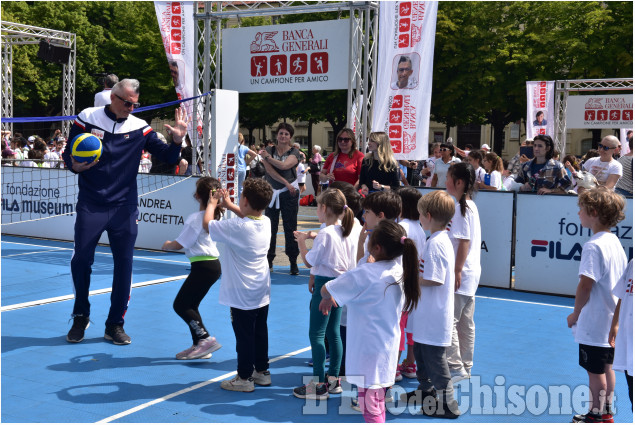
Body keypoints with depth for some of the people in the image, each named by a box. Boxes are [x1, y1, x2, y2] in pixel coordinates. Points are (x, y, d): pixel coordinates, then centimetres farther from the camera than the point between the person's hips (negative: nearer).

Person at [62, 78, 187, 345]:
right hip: (90, 207, -1)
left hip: (124, 209, 1)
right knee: (81, 260, 1)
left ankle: (114, 325, 15)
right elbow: (68, 154, 5)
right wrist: (74, 166, -17)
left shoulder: (140, 128, 3)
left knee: (124, 264, 2)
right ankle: (81, 317, 24)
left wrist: (177, 141, -16)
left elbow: (166, 157, 3)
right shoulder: (87, 118, 0)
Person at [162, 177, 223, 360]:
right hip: (214, 264, 9)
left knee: (180, 305, -3)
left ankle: (205, 338, -8)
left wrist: (167, 245, 8)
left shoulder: (195, 218, -15)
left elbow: (179, 244, -11)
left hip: (203, 267, -9)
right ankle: (199, 346, 18)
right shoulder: (217, 215, 7)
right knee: (190, 306, 16)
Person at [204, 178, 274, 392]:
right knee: (260, 332, 17)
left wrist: (212, 203, 4)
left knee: (244, 336, 4)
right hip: (262, 292, 7)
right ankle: (262, 372, 29)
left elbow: (207, 223, -14)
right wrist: (228, 204, 23)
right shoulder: (266, 222, -3)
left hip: (242, 295, -7)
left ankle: (244, 378, 14)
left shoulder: (237, 227, -25)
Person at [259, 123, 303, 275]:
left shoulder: (294, 152, 2)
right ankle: (269, 261, 13)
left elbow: (284, 165, -17)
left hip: (289, 194, -1)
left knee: (290, 228, 0)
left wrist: (267, 157, -7)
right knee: (270, 228, 4)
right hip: (271, 192, 2)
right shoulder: (269, 150, 5)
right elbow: (270, 170, -9)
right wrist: (286, 183, -14)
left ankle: (293, 262, 6)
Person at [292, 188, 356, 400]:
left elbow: (309, 262, -15)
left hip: (325, 285, -9)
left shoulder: (325, 234, -19)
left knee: (316, 334, -2)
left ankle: (319, 385, 0)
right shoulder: (346, 232, 6)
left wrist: (301, 240, -2)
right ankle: (334, 379, 23)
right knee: (333, 333, 15)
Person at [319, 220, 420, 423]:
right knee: (378, 402, 22)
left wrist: (327, 297, 10)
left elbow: (326, 291, -17)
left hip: (369, 351, -8)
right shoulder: (400, 271, 0)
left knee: (370, 407, 0)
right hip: (389, 348, 8)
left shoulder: (364, 274, -23)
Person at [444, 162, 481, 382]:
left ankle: (455, 368, -2)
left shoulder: (460, 208, -16)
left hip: (461, 275, -10)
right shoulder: (471, 205, 13)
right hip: (471, 273, 10)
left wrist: (457, 271, -19)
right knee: (465, 322, 15)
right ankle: (465, 367, 23)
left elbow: (464, 241, -20)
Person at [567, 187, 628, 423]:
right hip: (612, 322, 9)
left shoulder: (593, 246, -22)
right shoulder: (615, 241, 7)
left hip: (594, 323, -9)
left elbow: (585, 286, -23)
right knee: (606, 367, 19)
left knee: (595, 371, 3)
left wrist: (575, 314, -8)